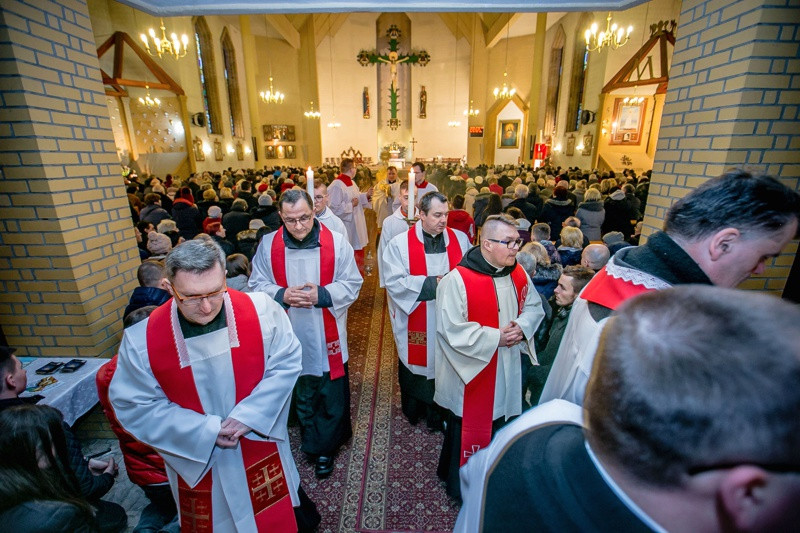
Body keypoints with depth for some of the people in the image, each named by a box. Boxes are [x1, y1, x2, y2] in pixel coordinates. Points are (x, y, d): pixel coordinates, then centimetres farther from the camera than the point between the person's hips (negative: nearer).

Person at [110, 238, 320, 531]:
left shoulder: (261, 310, -22)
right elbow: (134, 407, -10)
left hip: (261, 440, 0)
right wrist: (206, 430, -18)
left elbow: (287, 362, -14)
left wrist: (249, 415, -21)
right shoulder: (141, 340, -20)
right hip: (197, 459, 1)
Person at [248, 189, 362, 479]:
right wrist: (282, 295, -18)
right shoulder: (268, 245, -4)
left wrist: (321, 294, -21)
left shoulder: (336, 242, -9)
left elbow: (352, 283, -6)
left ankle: (325, 446, 35)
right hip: (290, 336, 2)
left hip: (328, 335, -1)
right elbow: (257, 285, 2)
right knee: (302, 394, 18)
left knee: (332, 395, 11)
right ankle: (313, 443, 42)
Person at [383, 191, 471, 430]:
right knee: (416, 365, 16)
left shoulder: (460, 239, 1)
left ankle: (440, 416, 37)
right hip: (415, 324, -2)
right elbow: (393, 282, -15)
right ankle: (413, 411, 43)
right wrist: (432, 283, -19)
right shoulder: (400, 244, -8)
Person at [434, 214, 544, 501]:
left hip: (506, 371, 7)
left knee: (499, 422, 23)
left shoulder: (518, 275, -2)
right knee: (468, 428, 11)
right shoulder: (457, 280, -23)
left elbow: (534, 306, 11)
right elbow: (451, 329, -24)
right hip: (471, 372, -6)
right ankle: (460, 484, 39)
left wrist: (521, 327, -11)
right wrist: (496, 338, -21)